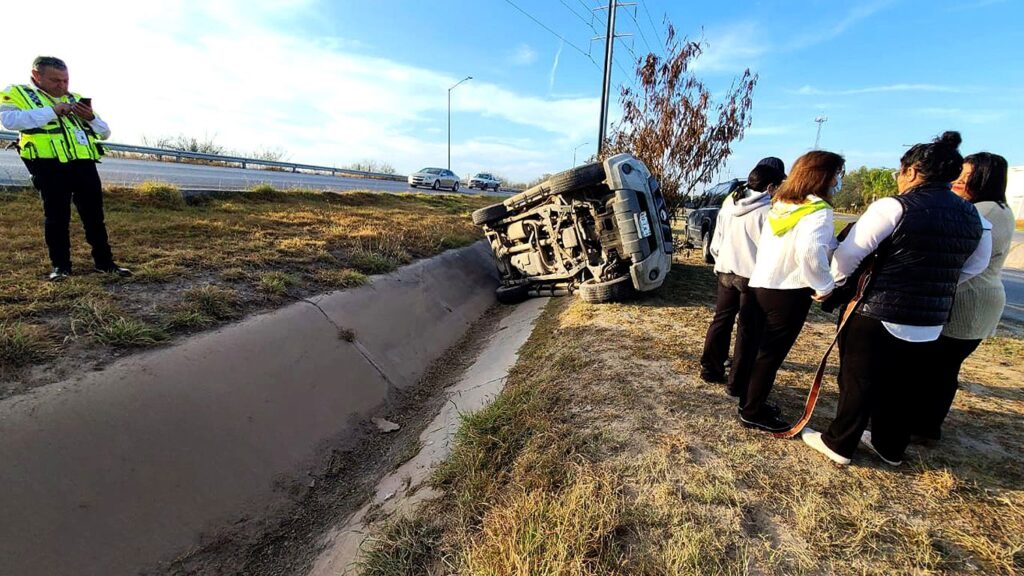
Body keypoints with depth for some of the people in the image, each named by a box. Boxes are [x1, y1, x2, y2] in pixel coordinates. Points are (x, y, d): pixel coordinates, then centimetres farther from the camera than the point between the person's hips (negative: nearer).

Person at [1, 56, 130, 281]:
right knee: (56, 217, 0)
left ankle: (104, 262, 9)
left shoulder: (77, 99, 20)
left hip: (84, 164, 4)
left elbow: (105, 133, 18)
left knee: (94, 215, 3)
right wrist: (52, 111, -14)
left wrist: (91, 117, -2)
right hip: (50, 166, -3)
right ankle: (60, 266, 7)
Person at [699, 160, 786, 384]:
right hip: (753, 276, -6)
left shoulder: (728, 204, 7)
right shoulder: (769, 210, -13)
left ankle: (710, 368, 21)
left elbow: (715, 245, 10)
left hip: (726, 272, 6)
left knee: (721, 320, 15)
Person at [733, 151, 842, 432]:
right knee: (771, 353, 3)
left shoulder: (780, 204, 8)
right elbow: (810, 251, -32)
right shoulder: (818, 210, -15)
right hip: (789, 293, -7)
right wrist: (824, 285, -19)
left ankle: (740, 386, 40)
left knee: (753, 342, 21)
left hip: (760, 284, 7)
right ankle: (753, 412, 14)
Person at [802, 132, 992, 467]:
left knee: (858, 381, 6)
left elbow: (849, 253, -14)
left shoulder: (893, 207, -14)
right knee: (901, 386, 19)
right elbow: (974, 267, 19)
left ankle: (838, 444, 18)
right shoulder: (973, 217, 9)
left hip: (878, 315, -6)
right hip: (929, 324, 6)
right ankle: (890, 447, 35)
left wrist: (833, 283, 2)